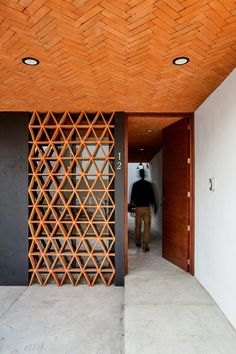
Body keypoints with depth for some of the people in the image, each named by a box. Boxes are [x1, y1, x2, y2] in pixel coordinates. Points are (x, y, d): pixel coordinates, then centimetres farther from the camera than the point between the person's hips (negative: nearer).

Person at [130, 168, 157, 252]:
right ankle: (145, 246, -5)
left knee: (138, 226, 16)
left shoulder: (135, 184, 1)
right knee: (147, 227, -1)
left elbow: (132, 196, 4)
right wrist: (154, 206, 6)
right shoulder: (149, 184, -2)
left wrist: (131, 206, 13)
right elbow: (152, 196, -2)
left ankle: (138, 242, 29)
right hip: (147, 208, -2)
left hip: (138, 208, 2)